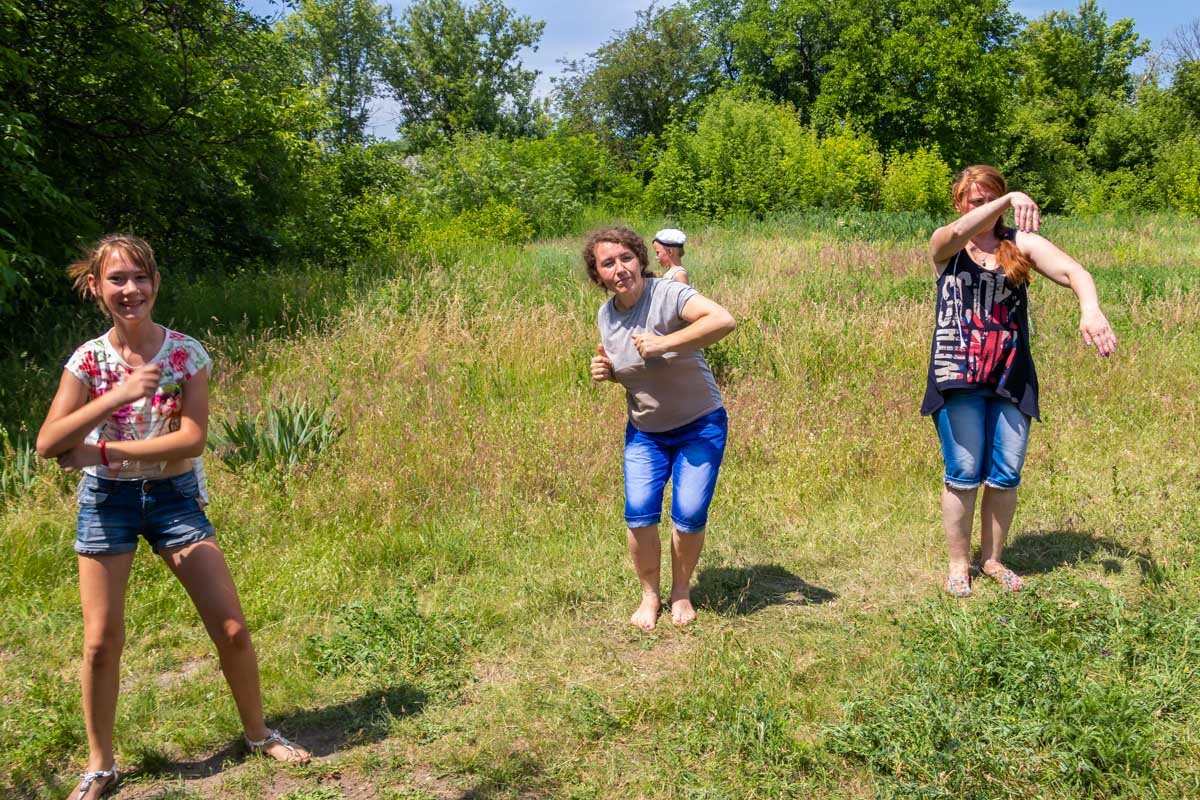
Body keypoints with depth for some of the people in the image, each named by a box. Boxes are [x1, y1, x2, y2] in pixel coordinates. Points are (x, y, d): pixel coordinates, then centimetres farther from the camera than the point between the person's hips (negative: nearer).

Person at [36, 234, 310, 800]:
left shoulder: (186, 352, -8)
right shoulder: (89, 359, -8)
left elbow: (193, 439, -17)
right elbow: (47, 444, -17)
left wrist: (103, 449, -20)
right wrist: (117, 396, -27)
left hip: (175, 496, 0)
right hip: (106, 501, 0)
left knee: (232, 629, -1)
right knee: (101, 642, 2)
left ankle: (259, 734, 22)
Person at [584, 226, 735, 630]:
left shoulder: (668, 294, -21)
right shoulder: (606, 315, -1)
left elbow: (724, 320, -38)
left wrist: (663, 344, -37)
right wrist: (604, 371, -7)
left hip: (699, 428, -4)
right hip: (644, 432, 4)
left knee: (689, 515, -8)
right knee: (639, 513, -8)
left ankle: (681, 592, 19)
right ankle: (650, 595, 14)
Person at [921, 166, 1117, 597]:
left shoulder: (1021, 243, 3)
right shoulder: (945, 245, 1)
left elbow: (1073, 271, -14)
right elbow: (961, 231, -24)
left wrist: (1090, 308, -34)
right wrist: (1009, 200, -36)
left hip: (1011, 377, 2)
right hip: (957, 375, -2)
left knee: (1006, 475, 6)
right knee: (964, 474, 1)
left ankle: (992, 559, 24)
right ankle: (958, 565, 16)